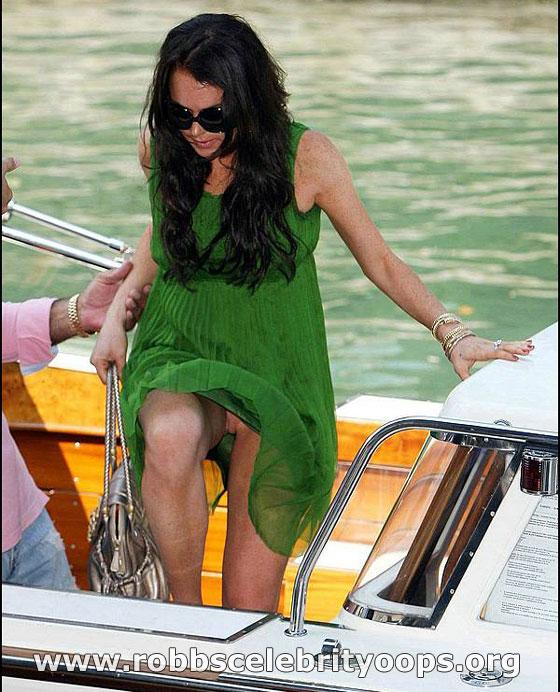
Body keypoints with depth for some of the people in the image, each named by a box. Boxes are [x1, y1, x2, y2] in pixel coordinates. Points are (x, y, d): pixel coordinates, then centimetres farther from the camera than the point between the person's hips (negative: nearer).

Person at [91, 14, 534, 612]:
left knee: (250, 608, -5)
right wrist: (116, 313, 5)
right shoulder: (161, 149, -2)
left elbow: (379, 260, 0)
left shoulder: (305, 157, -10)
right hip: (180, 361, 1)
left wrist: (450, 332, -12)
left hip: (276, 381, -1)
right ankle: (184, 607, -17)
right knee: (171, 440, -38)